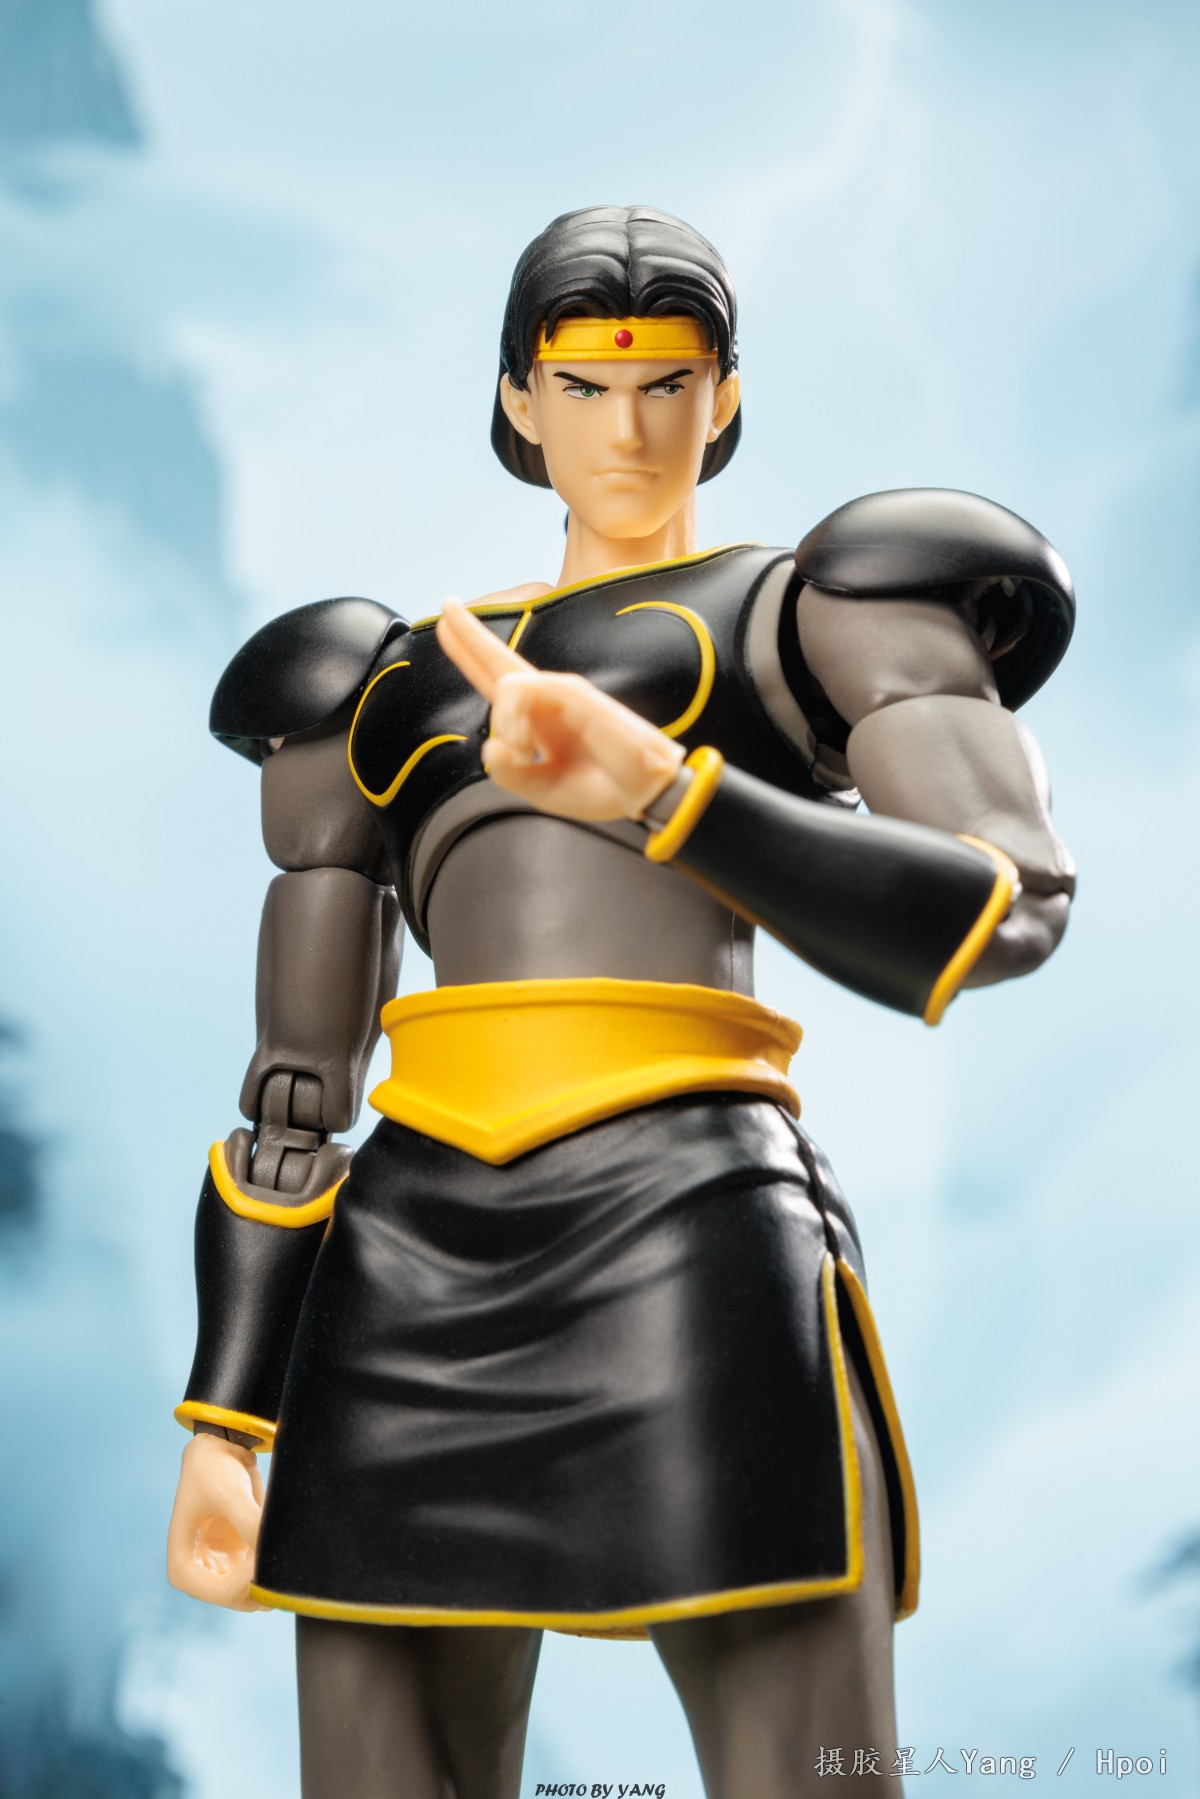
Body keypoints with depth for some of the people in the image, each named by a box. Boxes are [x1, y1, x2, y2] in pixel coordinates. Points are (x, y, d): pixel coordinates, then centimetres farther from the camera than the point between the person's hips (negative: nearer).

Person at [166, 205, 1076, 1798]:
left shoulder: (817, 612, 13)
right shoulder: (397, 690, 24)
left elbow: (1011, 903, -6)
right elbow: (294, 1096, 19)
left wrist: (654, 785, -19)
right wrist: (225, 1427, 10)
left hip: (694, 1249, -4)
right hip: (416, 1276, 5)